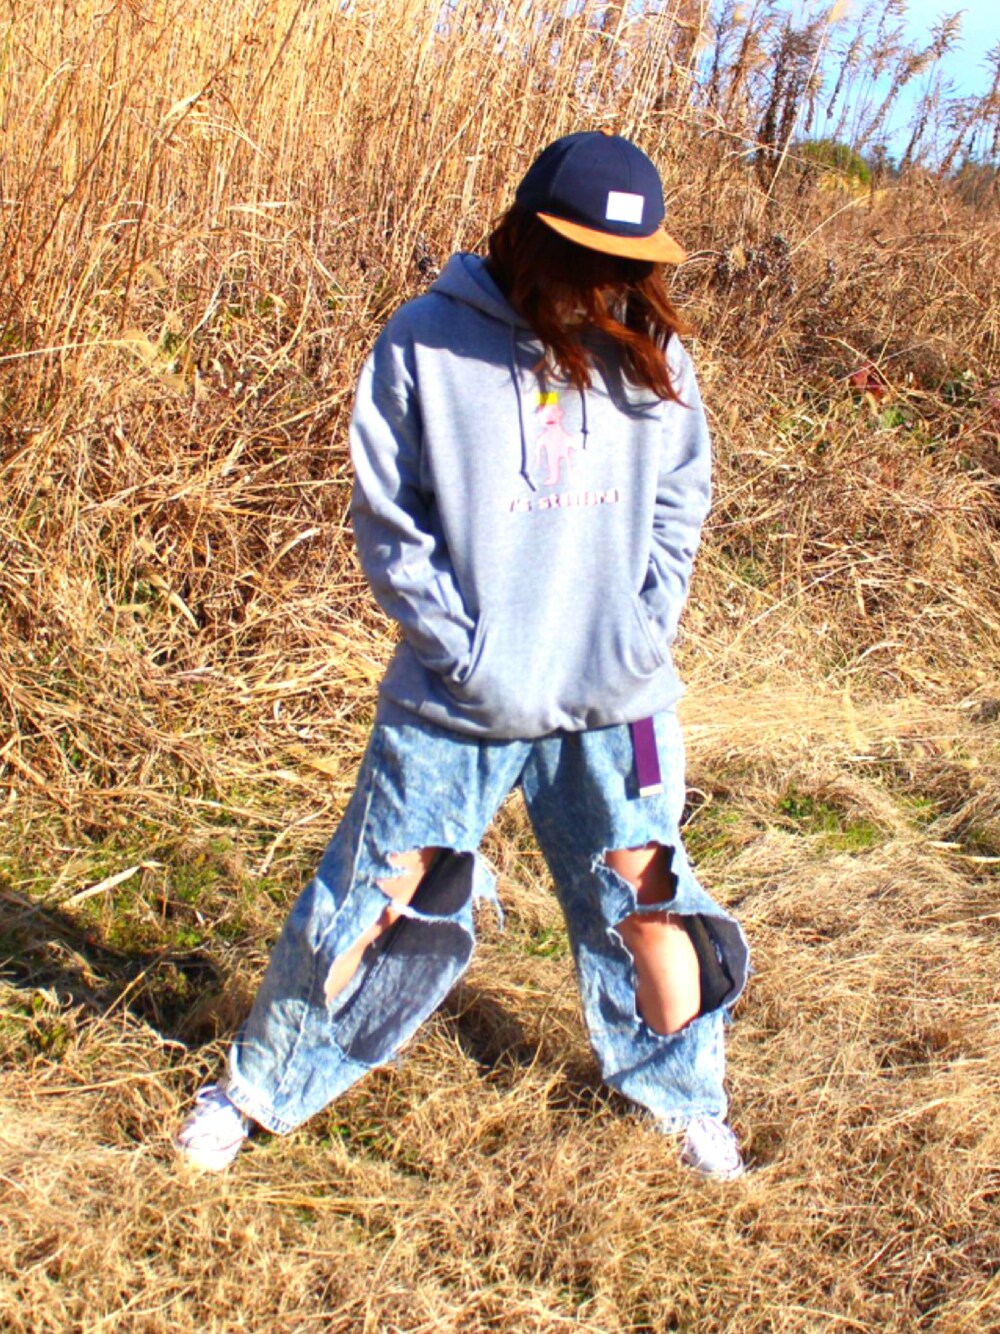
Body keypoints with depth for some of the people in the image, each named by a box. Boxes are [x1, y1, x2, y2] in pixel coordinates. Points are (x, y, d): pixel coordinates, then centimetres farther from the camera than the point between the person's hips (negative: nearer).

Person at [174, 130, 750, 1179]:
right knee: (372, 901, 5)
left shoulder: (649, 354, 1)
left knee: (648, 901, 8)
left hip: (617, 701, 2)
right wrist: (468, 657, -13)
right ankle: (258, 1088, 27)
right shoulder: (428, 343, -8)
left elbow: (679, 503, 7)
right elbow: (386, 521, -7)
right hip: (458, 700, -2)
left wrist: (640, 640, -5)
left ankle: (686, 1099, 34)